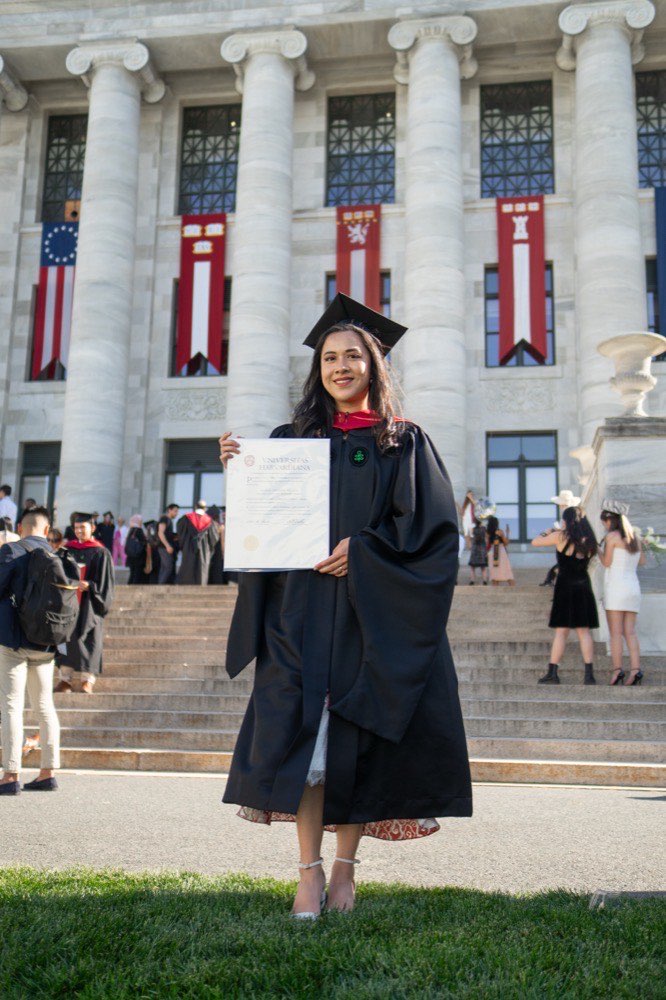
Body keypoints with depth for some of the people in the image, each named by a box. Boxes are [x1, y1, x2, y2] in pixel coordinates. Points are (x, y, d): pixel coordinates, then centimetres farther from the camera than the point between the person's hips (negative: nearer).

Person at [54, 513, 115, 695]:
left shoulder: (101, 553, -1)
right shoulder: (68, 549, 11)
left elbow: (105, 581, -3)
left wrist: (89, 586, -18)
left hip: (89, 603, -4)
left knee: (88, 639, -3)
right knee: (67, 637, 2)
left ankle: (88, 680, 0)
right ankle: (65, 678, 6)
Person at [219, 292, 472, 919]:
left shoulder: (404, 442, 6)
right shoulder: (291, 439, 12)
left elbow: (434, 528, -2)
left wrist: (364, 548, -14)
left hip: (374, 617, -1)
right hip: (303, 613, 1)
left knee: (358, 738, 1)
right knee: (303, 731, -6)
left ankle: (345, 866, 15)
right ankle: (309, 870, 2)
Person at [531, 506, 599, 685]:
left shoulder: (561, 537, -8)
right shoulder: (588, 540, 4)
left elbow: (535, 542, 1)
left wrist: (547, 533, 22)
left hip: (565, 586, -3)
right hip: (583, 585, 3)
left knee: (561, 631, 1)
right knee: (584, 631, 6)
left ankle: (552, 673, 3)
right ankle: (589, 674, 2)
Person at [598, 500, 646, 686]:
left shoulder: (612, 536, -5)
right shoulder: (635, 537, 14)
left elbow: (606, 562, -6)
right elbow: (642, 561, 23)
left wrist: (598, 550, 11)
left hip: (616, 586, -6)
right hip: (633, 587, 6)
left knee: (615, 632, -6)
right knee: (630, 632, 3)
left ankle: (617, 670, -12)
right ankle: (635, 669, -8)